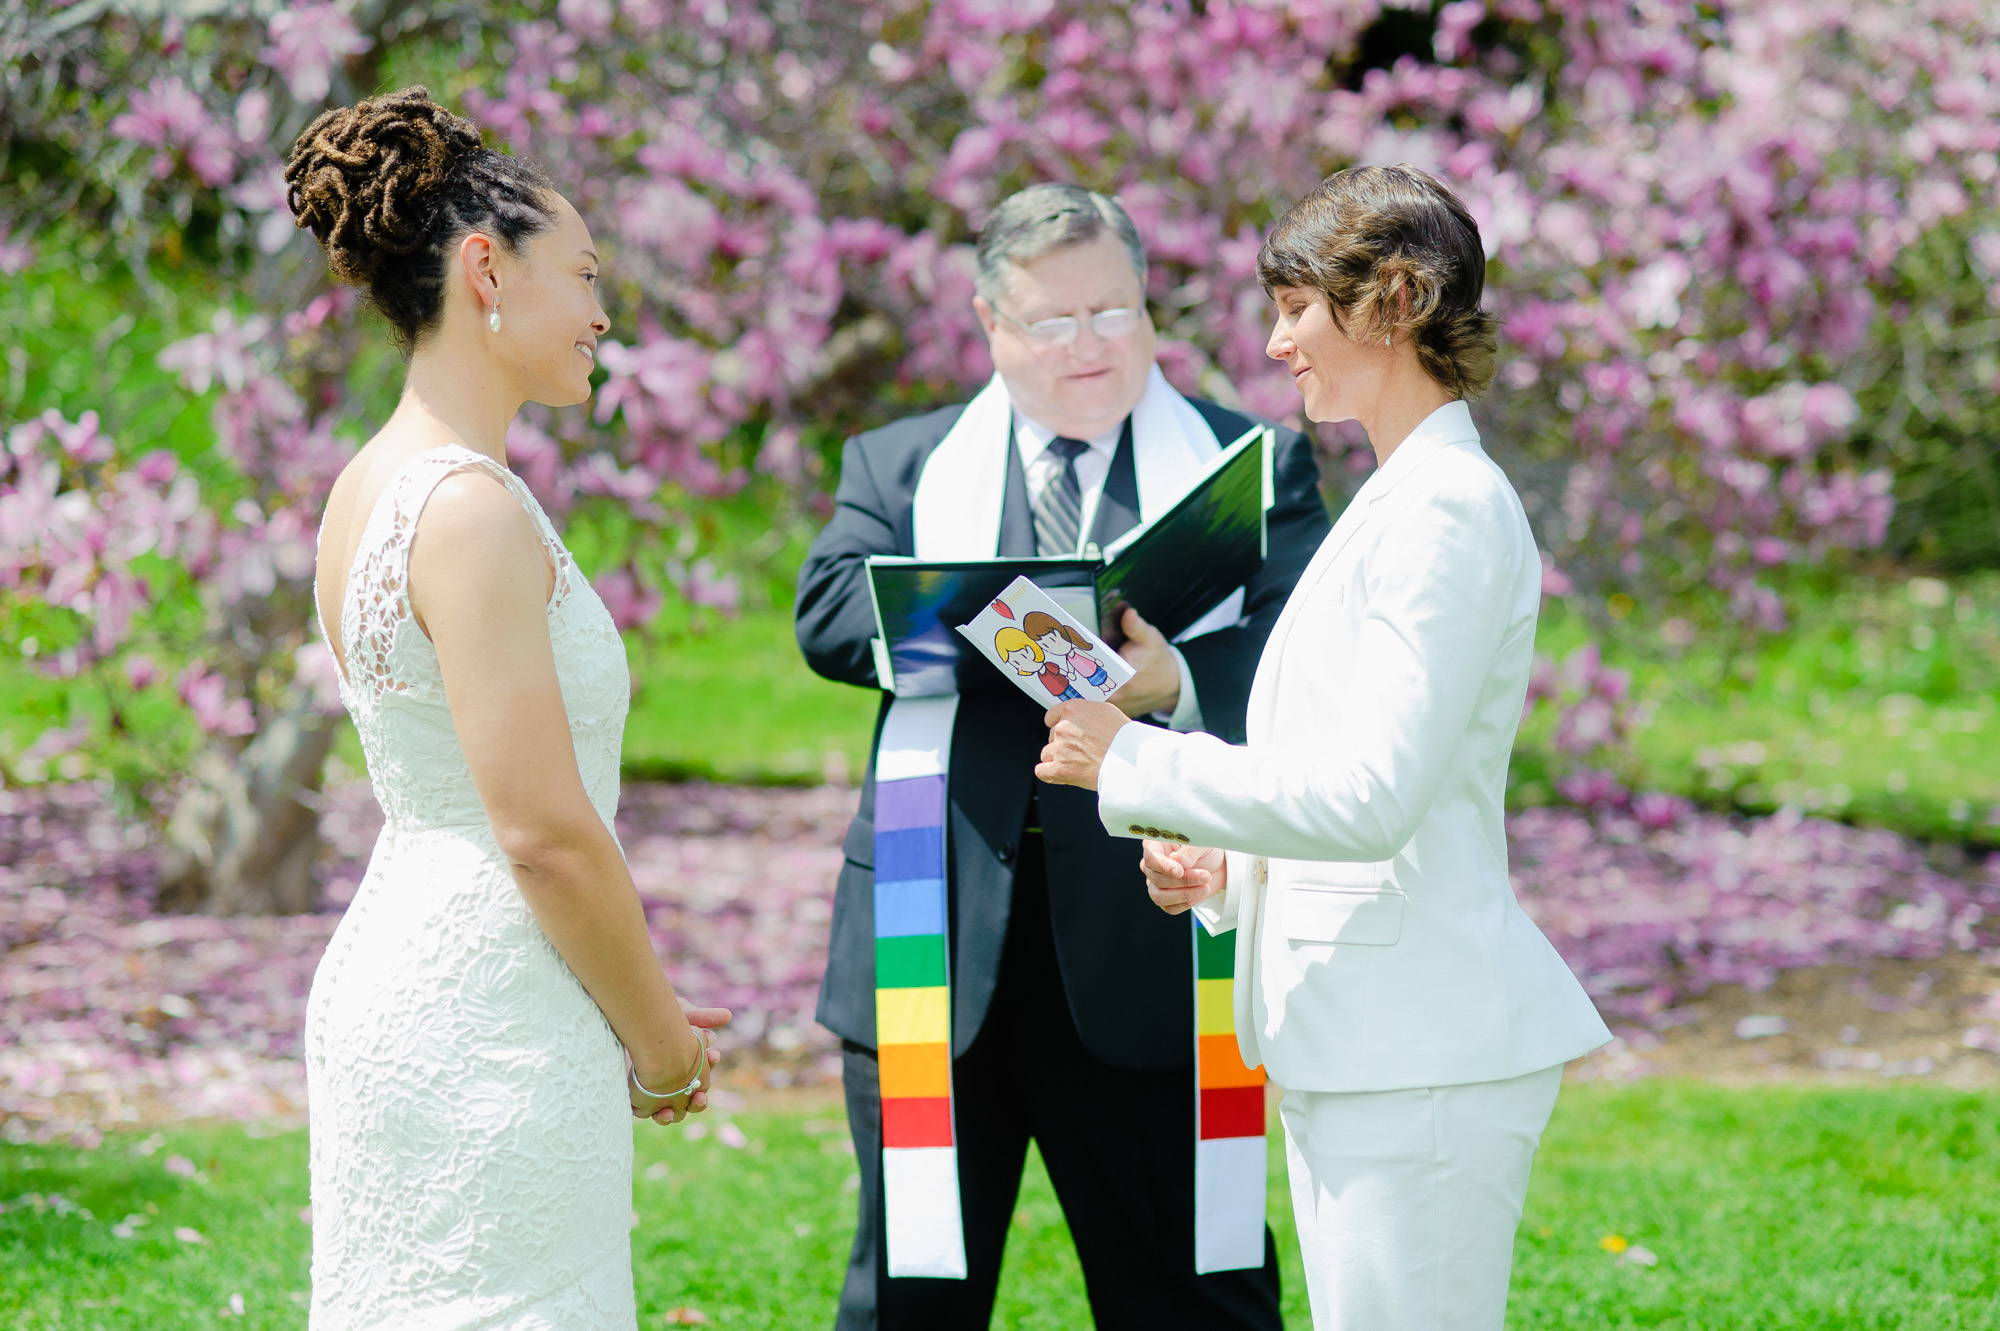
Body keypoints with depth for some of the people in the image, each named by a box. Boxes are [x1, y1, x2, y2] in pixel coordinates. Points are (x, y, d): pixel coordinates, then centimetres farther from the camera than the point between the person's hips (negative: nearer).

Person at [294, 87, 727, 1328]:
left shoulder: (370, 486, 12)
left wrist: (635, 1003, 19)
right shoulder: (470, 508, -17)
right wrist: (661, 1042, -6)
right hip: (492, 1029, -10)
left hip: (395, 980, 10)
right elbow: (545, 832, -19)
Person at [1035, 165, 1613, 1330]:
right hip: (1353, 1045, 10)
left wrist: (1135, 761, -13)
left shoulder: (1450, 511, -14)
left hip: (1426, 1056, -10)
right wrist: (1222, 864, 8)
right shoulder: (1395, 503, 18)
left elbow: (1371, 799, -22)